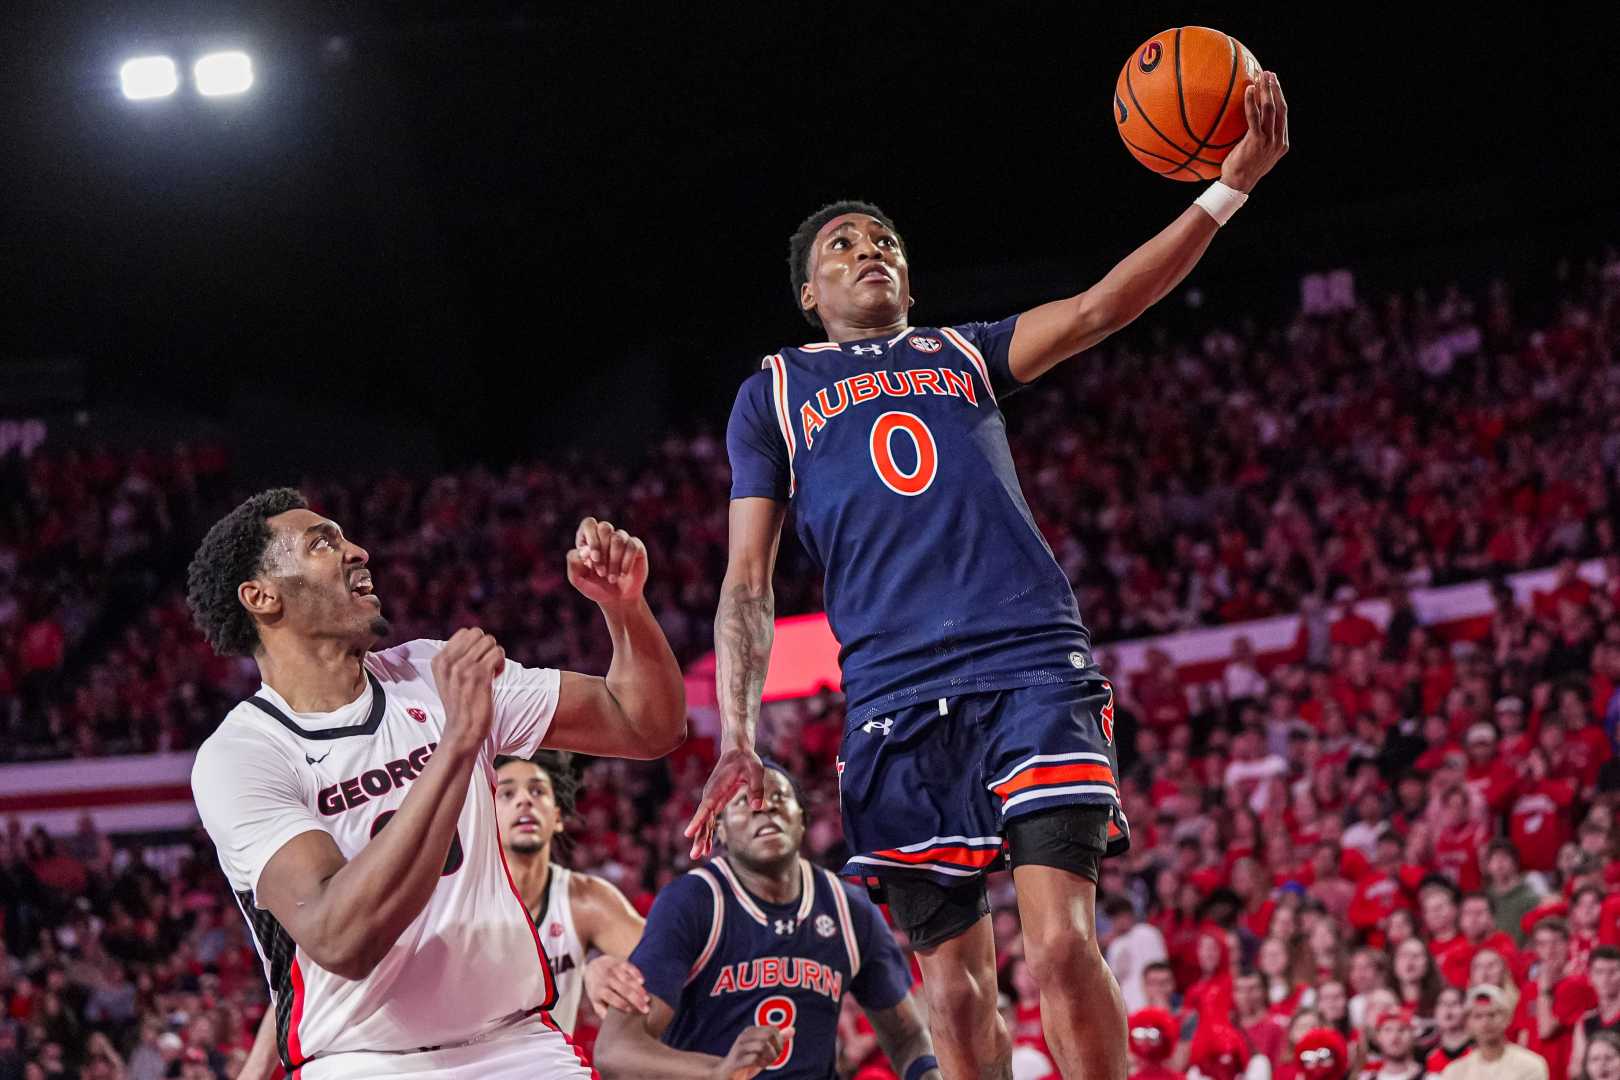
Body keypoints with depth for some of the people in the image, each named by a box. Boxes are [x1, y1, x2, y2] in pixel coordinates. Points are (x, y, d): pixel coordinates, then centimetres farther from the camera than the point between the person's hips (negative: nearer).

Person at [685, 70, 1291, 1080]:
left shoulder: (963, 352, 23)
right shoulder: (774, 393, 20)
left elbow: (1099, 307, 8)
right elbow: (748, 582, 14)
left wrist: (1229, 186, -6)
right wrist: (737, 744, 0)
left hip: (1034, 664, 0)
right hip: (898, 695, 0)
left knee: (1062, 941, -15)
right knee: (957, 982, 0)